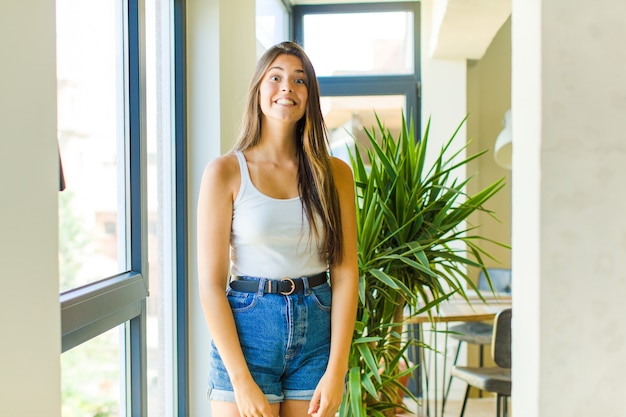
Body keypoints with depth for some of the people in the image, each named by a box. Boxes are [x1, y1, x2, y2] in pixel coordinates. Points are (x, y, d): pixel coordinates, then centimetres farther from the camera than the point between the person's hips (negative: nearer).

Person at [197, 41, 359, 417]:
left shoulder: (335, 174, 3)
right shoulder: (226, 172, -4)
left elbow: (345, 274, 0)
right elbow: (211, 283, -7)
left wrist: (336, 370, -8)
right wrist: (241, 380, -13)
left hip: (318, 333, 2)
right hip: (246, 332, -2)